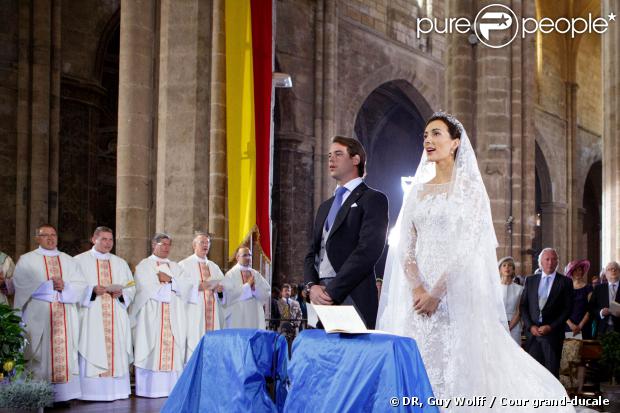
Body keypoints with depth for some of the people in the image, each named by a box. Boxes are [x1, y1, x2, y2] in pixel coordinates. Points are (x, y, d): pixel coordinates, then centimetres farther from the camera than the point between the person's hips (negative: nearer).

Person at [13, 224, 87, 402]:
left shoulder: (68, 261, 18)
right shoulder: (27, 260, 7)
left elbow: (81, 285, 8)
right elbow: (22, 284, -8)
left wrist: (64, 286, -11)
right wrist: (50, 285, -9)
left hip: (65, 317, 3)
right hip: (38, 317, -3)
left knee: (64, 353, -1)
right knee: (41, 356, -7)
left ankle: (63, 394, 0)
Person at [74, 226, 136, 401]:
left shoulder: (120, 263, 18)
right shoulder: (80, 261, 4)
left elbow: (131, 288, 14)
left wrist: (121, 293, -6)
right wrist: (92, 290, -18)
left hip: (116, 318, 4)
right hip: (91, 316, -4)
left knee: (117, 353, 0)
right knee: (93, 353, -9)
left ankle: (116, 391, 3)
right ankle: (92, 391, -7)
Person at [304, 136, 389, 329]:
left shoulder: (373, 199, 1)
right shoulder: (325, 206, 24)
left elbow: (368, 251, -12)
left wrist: (331, 291, -14)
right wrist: (312, 286, -1)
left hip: (352, 298, -6)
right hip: (322, 298, 6)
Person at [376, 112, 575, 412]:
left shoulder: (469, 186, -1)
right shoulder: (417, 190, 13)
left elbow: (468, 246, -10)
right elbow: (404, 246, 6)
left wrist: (437, 292, -16)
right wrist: (417, 288, -10)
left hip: (456, 289, -4)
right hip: (418, 291, 4)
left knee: (457, 363, -6)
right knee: (421, 367, 2)